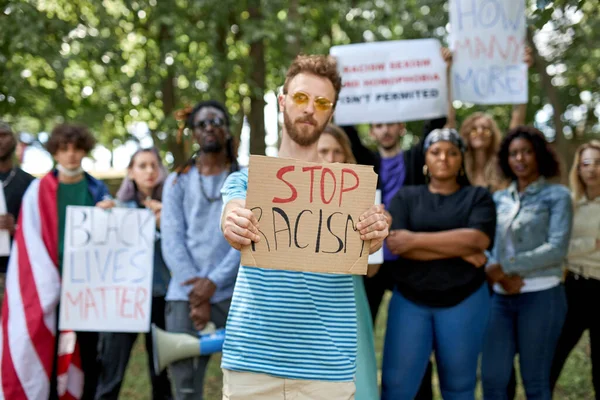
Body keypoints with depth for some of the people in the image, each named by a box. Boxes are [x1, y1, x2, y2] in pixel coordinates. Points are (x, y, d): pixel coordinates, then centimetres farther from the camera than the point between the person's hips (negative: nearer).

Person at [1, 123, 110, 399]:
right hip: (49, 287, -2)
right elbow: (31, 242, -4)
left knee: (89, 352, 6)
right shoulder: (39, 191, 1)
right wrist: (52, 285, -13)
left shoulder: (98, 191, 8)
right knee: (48, 354, 0)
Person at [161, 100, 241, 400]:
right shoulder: (177, 181, 12)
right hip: (185, 294, 1)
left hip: (234, 294, -1)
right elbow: (171, 241, 2)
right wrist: (196, 294, -9)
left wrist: (213, 282, -13)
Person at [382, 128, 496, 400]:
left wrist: (415, 240, -14)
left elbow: (478, 239, -13)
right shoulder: (406, 197, 6)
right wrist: (460, 250, -14)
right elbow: (394, 243, -10)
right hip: (409, 300, 0)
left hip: (464, 300, 0)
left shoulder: (478, 197, 6)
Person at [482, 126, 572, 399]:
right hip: (501, 297, 4)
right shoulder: (499, 199, 12)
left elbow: (557, 249, -12)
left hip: (541, 295, -4)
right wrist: (500, 277, -12)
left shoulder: (557, 196, -1)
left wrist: (505, 267, -15)